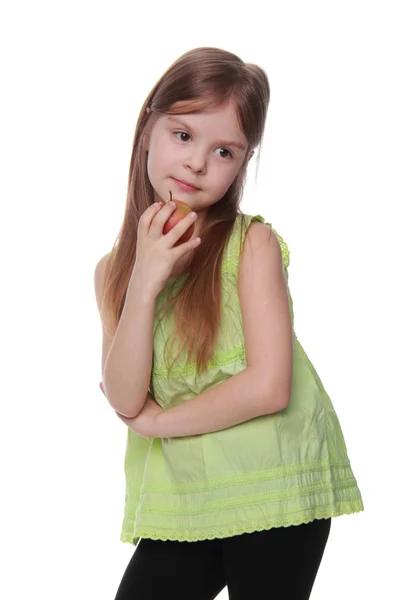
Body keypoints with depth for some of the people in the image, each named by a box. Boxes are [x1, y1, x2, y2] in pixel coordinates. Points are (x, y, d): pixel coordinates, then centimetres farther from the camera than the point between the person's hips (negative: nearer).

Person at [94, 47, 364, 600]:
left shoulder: (253, 243, -10)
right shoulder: (114, 270, 3)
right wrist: (144, 285, -18)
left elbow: (269, 387, -18)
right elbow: (125, 401, -8)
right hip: (180, 505, 4)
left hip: (275, 493, -3)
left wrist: (158, 420, -7)